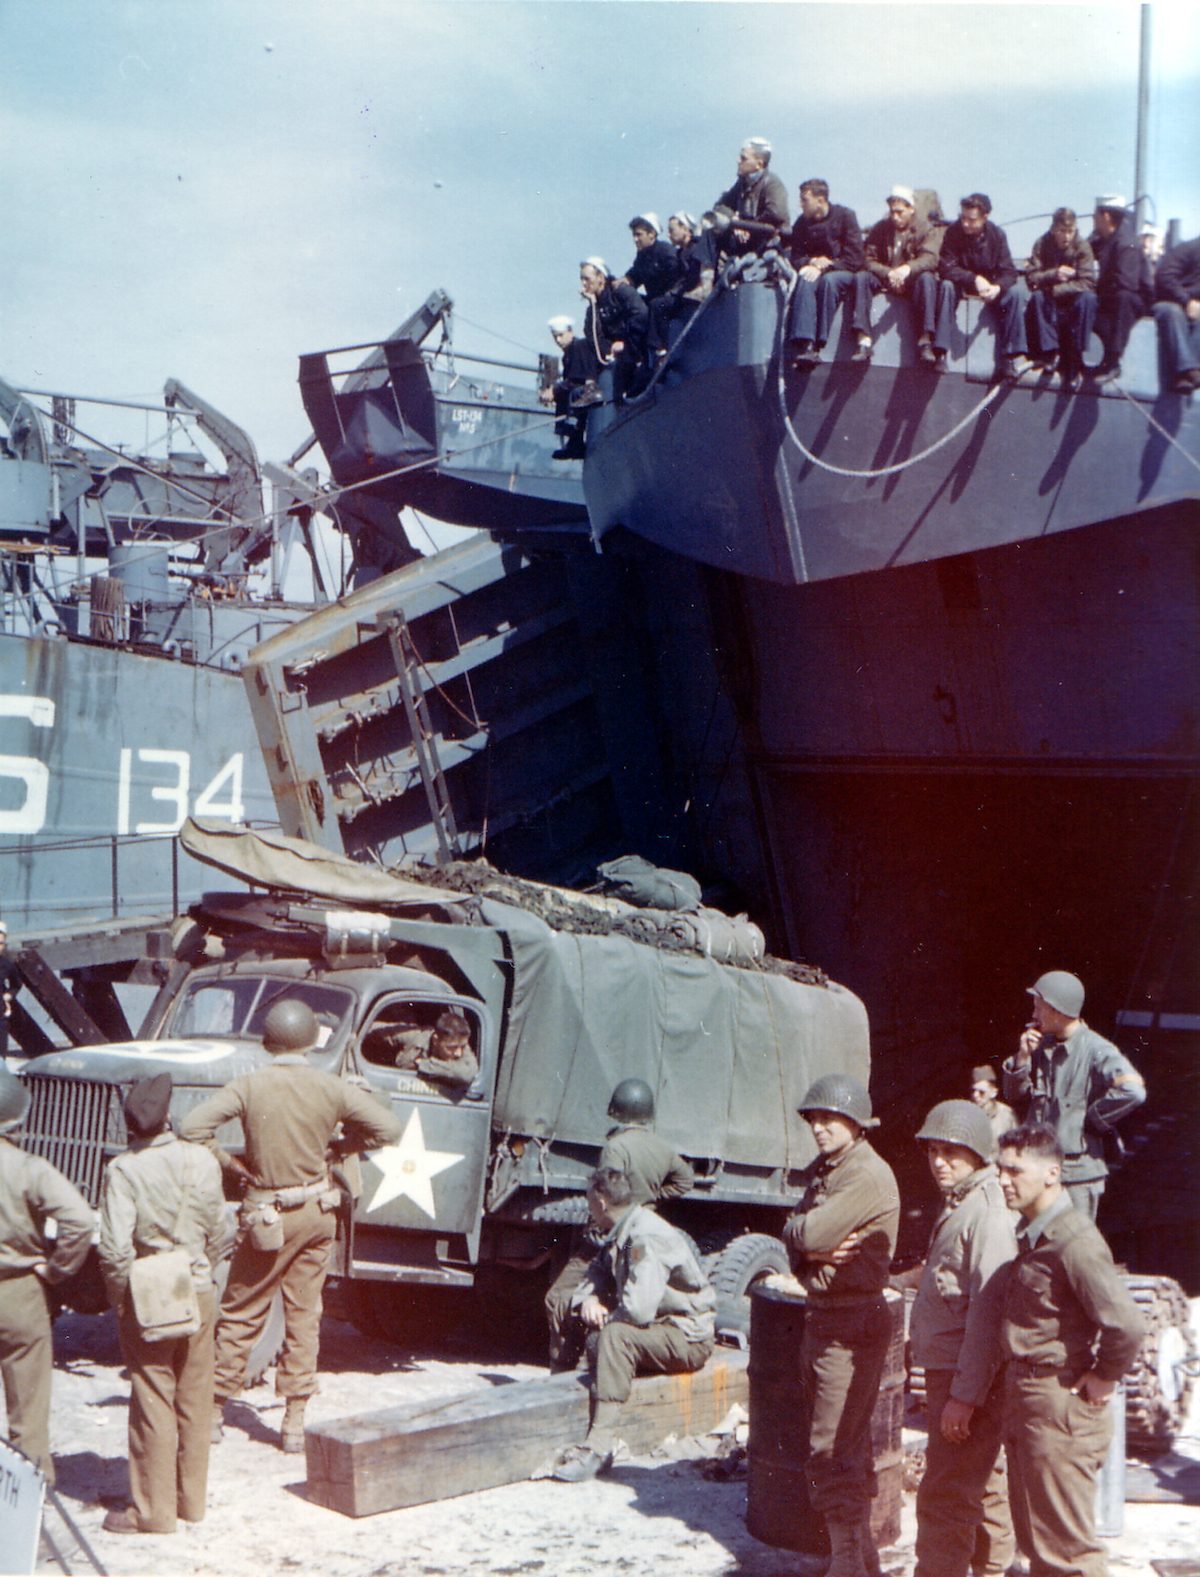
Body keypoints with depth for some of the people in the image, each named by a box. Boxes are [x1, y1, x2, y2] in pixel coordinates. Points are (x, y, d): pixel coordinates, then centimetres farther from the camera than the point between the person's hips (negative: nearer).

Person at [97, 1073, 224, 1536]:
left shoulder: (123, 1170, -16)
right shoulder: (202, 1160, -4)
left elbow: (116, 1247, -20)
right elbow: (215, 1232, 4)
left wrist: (119, 1297, -6)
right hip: (199, 1293, 4)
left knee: (153, 1401, 3)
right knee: (195, 1399, 13)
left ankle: (153, 1510, 9)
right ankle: (192, 1499, 24)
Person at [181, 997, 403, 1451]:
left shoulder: (249, 1086, -12)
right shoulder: (331, 1089, -7)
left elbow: (192, 1127, -19)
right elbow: (389, 1128, -1)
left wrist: (229, 1163, -6)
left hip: (266, 1214, -2)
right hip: (316, 1211, 2)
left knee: (240, 1314, 10)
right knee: (304, 1315, 9)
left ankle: (214, 1409, 17)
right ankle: (295, 1421, 11)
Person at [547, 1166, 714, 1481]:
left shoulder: (648, 1238, -22)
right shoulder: (621, 1234, 9)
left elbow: (638, 1309, -31)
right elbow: (598, 1272, 22)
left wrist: (606, 1319, -11)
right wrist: (588, 1299, -1)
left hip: (688, 1338, -10)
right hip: (660, 1330, 10)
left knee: (615, 1335, -31)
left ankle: (599, 1446, -35)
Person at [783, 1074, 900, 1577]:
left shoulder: (869, 1176, -15)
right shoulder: (821, 1173, 14)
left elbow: (810, 1233, -23)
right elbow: (797, 1245, 8)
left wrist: (798, 1233, -1)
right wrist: (811, 1253, -13)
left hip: (852, 1321, -9)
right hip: (822, 1317, 10)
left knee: (831, 1446, -9)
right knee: (848, 1441, 17)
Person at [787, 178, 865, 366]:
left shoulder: (844, 216, -5)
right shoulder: (802, 223, 6)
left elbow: (854, 259, -10)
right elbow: (796, 258, 8)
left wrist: (824, 267, -18)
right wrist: (812, 262, -14)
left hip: (843, 272, -3)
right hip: (816, 271, 3)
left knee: (828, 280, -36)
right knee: (805, 281, -32)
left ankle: (817, 345, -39)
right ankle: (804, 344, -47)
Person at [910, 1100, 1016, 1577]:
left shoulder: (987, 1213, -18)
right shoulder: (957, 1206, 14)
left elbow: (988, 1309, -23)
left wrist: (965, 1395, -24)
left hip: (969, 1376, -10)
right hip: (950, 1374, 10)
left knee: (945, 1497, -8)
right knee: (984, 1489, 19)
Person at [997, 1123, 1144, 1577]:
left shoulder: (1074, 1242, -22)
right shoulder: (1030, 1233, 8)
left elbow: (1126, 1324, -31)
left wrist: (1102, 1378, -16)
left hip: (1060, 1406, -10)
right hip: (1023, 1396, 10)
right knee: (1034, 1535, 19)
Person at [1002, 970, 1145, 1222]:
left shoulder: (1096, 1050, -15)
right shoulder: (1042, 1046, 8)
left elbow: (1132, 1090, -30)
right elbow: (1014, 1096, 13)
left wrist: (1090, 1119, -18)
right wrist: (1022, 1058, -5)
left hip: (1077, 1172, -7)